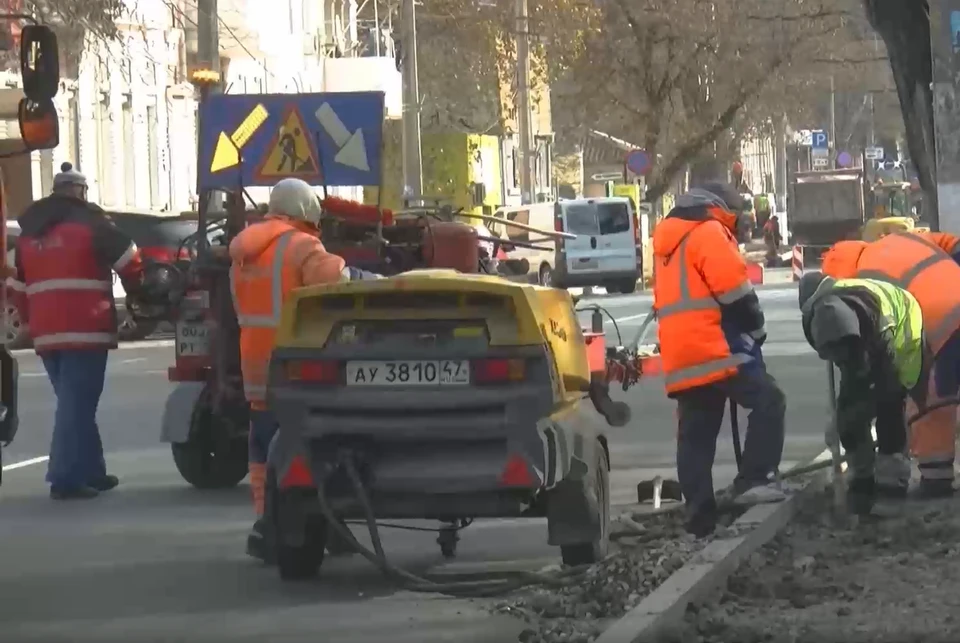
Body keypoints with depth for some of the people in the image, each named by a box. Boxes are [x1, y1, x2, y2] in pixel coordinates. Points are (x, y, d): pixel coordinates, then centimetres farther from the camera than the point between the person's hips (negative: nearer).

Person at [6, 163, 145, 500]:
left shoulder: (28, 232, 17)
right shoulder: (88, 221, -3)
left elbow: (17, 286, 20)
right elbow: (128, 258, -1)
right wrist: (136, 292, 17)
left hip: (46, 333, 7)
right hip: (84, 330, -7)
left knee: (73, 402, 17)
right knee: (78, 404, -7)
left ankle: (90, 472, 20)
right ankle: (66, 478, -14)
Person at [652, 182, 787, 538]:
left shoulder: (668, 239, 24)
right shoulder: (709, 233, -5)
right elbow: (735, 290, -12)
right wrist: (756, 329, 2)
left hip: (680, 356, 9)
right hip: (716, 348, -9)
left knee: (695, 436, 6)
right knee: (768, 401, -4)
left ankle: (700, 518, 3)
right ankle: (753, 480, -14)